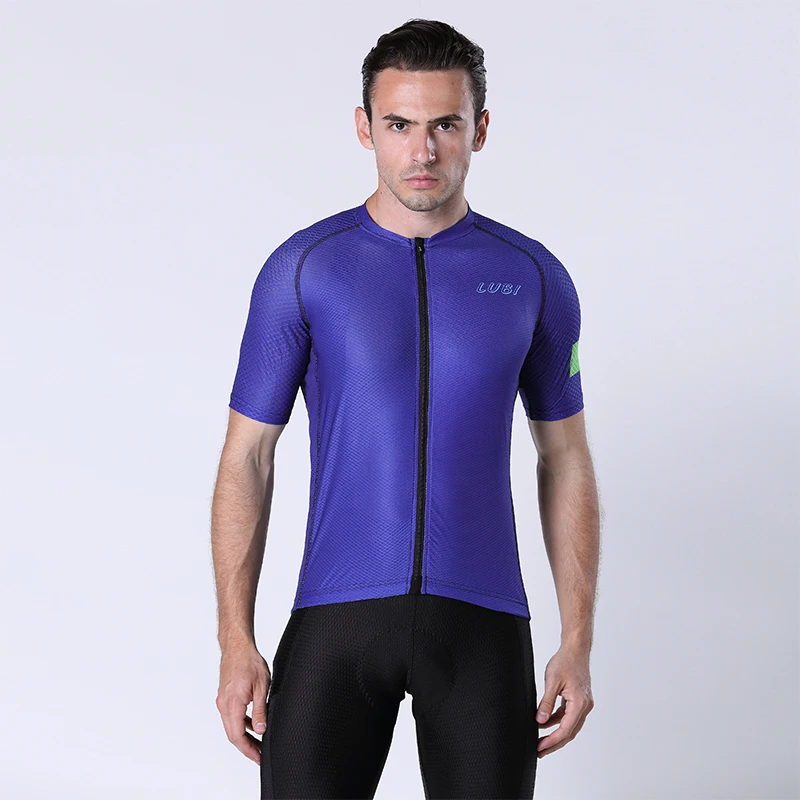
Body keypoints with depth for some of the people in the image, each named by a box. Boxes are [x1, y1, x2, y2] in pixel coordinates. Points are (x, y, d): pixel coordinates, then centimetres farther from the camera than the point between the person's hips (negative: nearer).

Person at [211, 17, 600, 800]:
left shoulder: (533, 278, 3)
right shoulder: (303, 269, -1)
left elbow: (565, 459, 8)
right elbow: (247, 457, 0)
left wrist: (578, 643, 2)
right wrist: (236, 644, -7)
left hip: (481, 619, 1)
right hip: (336, 616, -1)